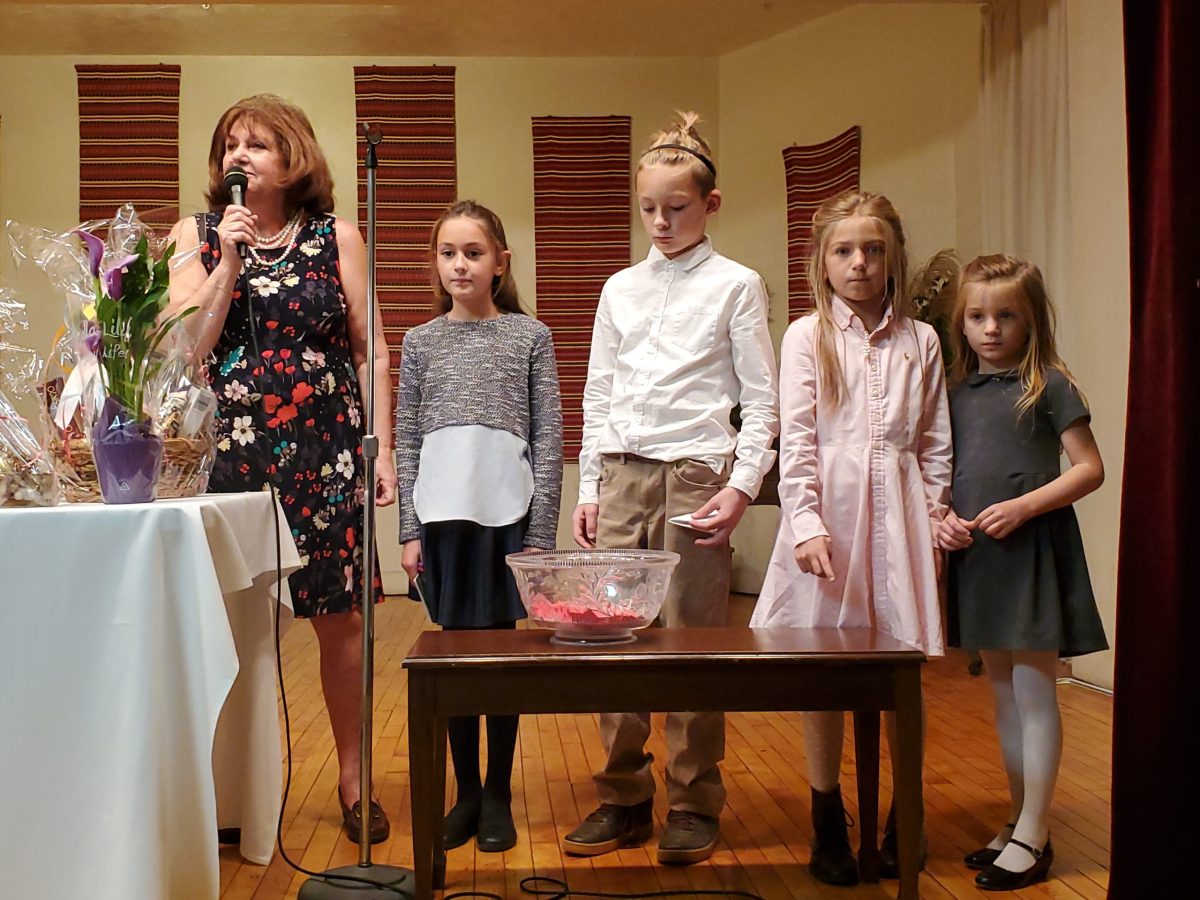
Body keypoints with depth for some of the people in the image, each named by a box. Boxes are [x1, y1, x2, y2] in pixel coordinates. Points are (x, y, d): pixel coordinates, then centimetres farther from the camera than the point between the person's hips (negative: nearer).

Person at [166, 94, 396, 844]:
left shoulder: (337, 238, 6)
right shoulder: (195, 236, 8)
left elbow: (371, 351, 5)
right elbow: (188, 347, -1)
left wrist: (383, 449, -2)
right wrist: (229, 260, -8)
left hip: (326, 451, 0)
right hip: (231, 451, 1)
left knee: (341, 615, 2)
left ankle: (353, 780, 17)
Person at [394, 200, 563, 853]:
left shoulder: (530, 337, 3)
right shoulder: (421, 342, 9)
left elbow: (548, 439, 1)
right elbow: (407, 442, 8)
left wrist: (541, 532, -4)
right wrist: (409, 530, 2)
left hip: (508, 514, -2)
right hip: (443, 516, 2)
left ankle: (498, 795, 18)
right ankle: (466, 792, 21)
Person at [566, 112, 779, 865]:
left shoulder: (736, 286, 4)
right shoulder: (621, 289, 15)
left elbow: (761, 399, 1)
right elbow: (599, 396, 16)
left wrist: (742, 487, -9)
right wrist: (590, 487, 10)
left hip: (696, 475, -4)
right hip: (622, 476, 4)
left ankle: (695, 806, 13)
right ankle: (624, 800, 15)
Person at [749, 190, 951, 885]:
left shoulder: (920, 340, 8)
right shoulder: (807, 337, 2)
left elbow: (936, 443, 10)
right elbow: (796, 438, -3)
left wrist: (933, 523, 5)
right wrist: (807, 523, -12)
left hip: (898, 514, 2)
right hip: (829, 512, -1)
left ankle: (904, 819, 24)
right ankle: (828, 822, 20)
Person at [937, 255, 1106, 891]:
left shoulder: (1049, 385, -6)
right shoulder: (959, 393, 10)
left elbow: (1089, 468, -9)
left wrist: (1024, 505, -19)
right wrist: (944, 517, -3)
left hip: (1032, 548, -6)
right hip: (976, 551, 6)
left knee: (1033, 694, -1)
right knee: (1003, 696, 14)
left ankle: (1033, 837, 9)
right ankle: (1020, 821, 26)